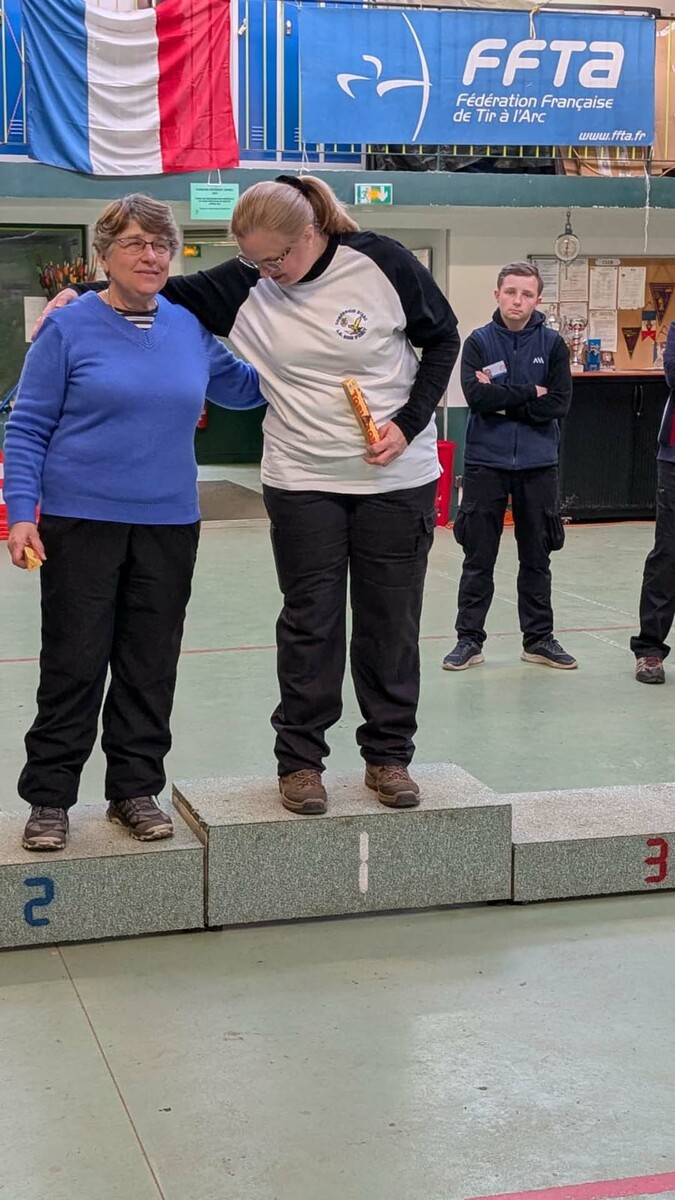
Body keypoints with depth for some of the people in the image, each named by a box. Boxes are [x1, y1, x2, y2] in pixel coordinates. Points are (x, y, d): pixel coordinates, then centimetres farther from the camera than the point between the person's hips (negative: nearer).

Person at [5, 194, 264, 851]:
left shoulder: (190, 328, 7)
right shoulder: (70, 328, -4)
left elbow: (243, 386, 23)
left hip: (169, 525, 4)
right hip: (81, 523, -4)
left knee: (151, 666, 9)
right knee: (74, 665, 1)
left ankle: (136, 789, 22)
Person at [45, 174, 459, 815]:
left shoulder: (381, 263, -11)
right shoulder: (248, 284, -5)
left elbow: (442, 339, -1)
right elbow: (172, 293, 1)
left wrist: (409, 424, -11)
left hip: (397, 477, -1)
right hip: (302, 480, 1)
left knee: (390, 619, 7)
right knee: (309, 621, 4)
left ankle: (388, 755, 21)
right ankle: (299, 759, 17)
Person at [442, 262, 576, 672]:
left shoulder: (553, 344, 2)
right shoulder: (479, 342, -1)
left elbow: (559, 404, -8)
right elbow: (476, 395, -15)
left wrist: (503, 401, -11)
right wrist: (529, 394, -12)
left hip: (538, 464, 1)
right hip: (486, 461, -1)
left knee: (537, 557, 10)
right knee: (479, 557, 4)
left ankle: (539, 638, 21)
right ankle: (469, 639, 12)